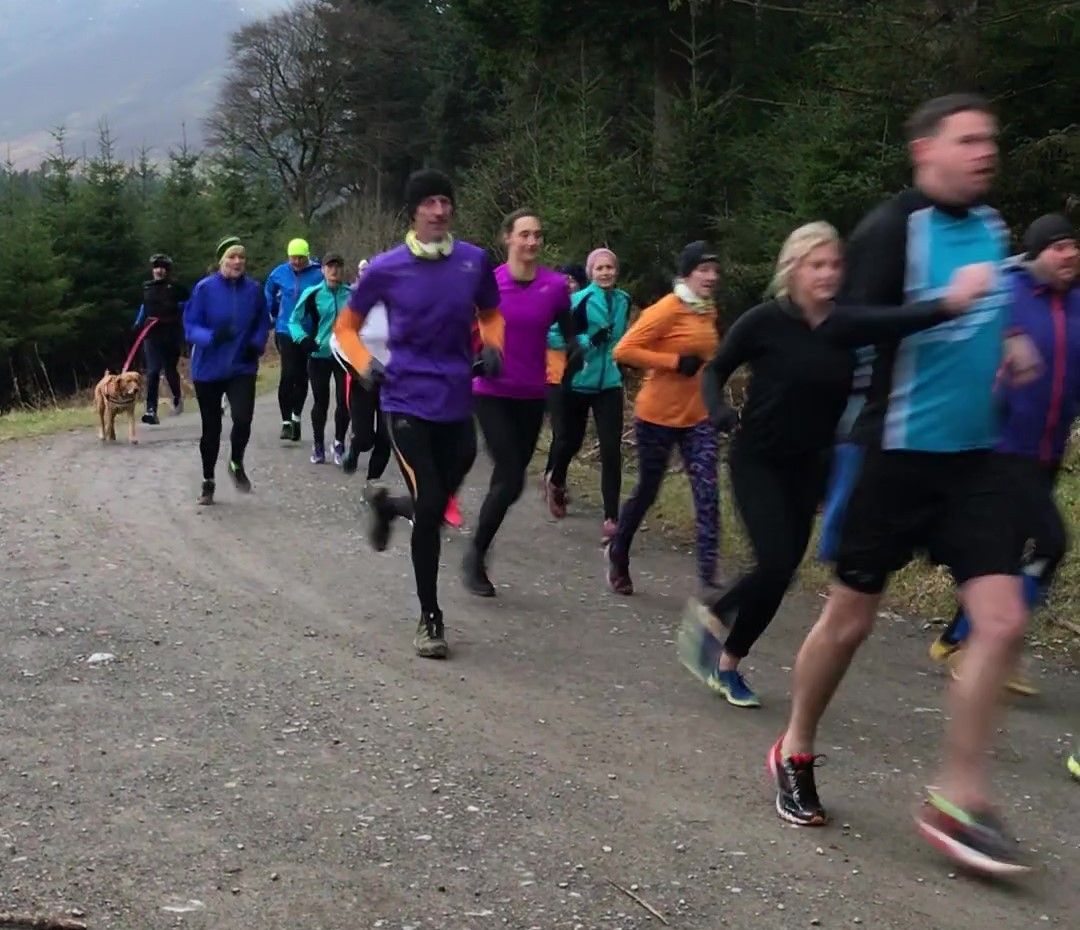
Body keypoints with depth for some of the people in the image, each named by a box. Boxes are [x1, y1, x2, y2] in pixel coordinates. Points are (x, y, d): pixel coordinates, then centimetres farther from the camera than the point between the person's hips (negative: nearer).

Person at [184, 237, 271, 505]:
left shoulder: (254, 289, -2)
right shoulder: (205, 288, -10)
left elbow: (263, 323, 11)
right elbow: (190, 326, -8)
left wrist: (257, 344, -9)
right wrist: (211, 336, -28)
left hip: (242, 368, 1)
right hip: (208, 369, -1)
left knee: (242, 418, -21)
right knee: (211, 428, 10)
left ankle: (236, 464, 9)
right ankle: (208, 482, 30)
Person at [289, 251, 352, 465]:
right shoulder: (312, 294, -6)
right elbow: (294, 320, 1)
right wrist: (303, 339, -15)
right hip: (319, 355, -1)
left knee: (344, 401, 1)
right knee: (321, 402, 8)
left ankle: (339, 443, 21)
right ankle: (318, 445, 24)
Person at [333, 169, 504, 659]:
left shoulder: (474, 261, 1)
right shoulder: (386, 268, -5)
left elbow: (491, 315, 19)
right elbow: (346, 326, 7)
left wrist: (491, 346, -2)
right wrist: (365, 363, -12)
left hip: (456, 406, 3)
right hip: (407, 403, -3)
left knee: (435, 507, 11)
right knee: (429, 507, -11)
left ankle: (387, 505, 48)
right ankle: (430, 618, 5)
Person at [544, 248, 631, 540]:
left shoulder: (624, 300, 3)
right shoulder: (580, 301, -13)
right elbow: (552, 336, -14)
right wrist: (587, 340, -22)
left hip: (609, 384, 3)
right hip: (578, 382, -3)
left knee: (611, 450, -7)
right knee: (571, 440, 15)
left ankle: (611, 519, -5)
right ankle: (556, 482, 48)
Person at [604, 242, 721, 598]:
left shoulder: (709, 311, 8)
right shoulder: (668, 309, -14)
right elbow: (623, 350, -18)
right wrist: (675, 362, -21)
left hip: (698, 418, 5)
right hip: (658, 417, -5)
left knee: (708, 496, -9)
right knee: (647, 491, 11)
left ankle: (708, 579, -11)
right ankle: (618, 555, 36)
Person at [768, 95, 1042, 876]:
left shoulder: (991, 226, 10)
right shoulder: (892, 229, -12)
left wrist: (1008, 342, 9)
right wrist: (946, 303, -30)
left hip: (974, 455, 6)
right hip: (899, 452, -6)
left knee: (1003, 621, -5)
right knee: (850, 619, 6)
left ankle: (958, 800, 5)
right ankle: (794, 754, 29)